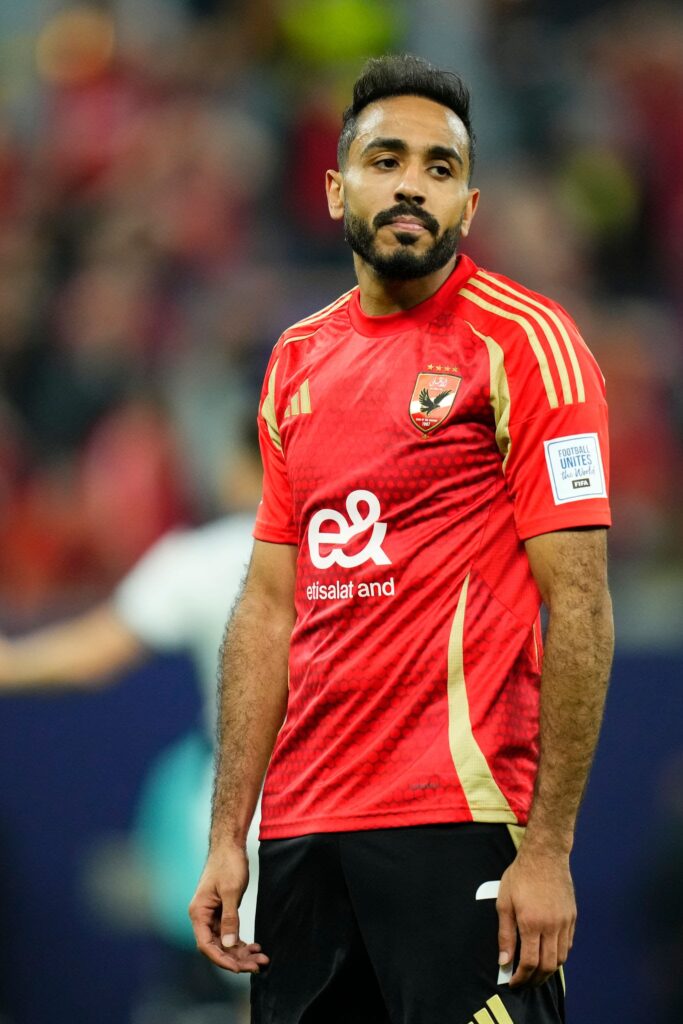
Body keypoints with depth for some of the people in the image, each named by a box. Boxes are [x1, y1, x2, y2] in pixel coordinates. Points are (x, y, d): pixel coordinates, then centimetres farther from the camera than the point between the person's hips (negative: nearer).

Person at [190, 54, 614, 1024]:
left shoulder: (525, 342, -5)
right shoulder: (298, 361, 14)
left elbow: (578, 602, -10)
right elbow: (270, 605, 15)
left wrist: (549, 847, -16)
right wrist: (227, 837, 8)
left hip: (461, 820, -6)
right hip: (301, 828, 6)